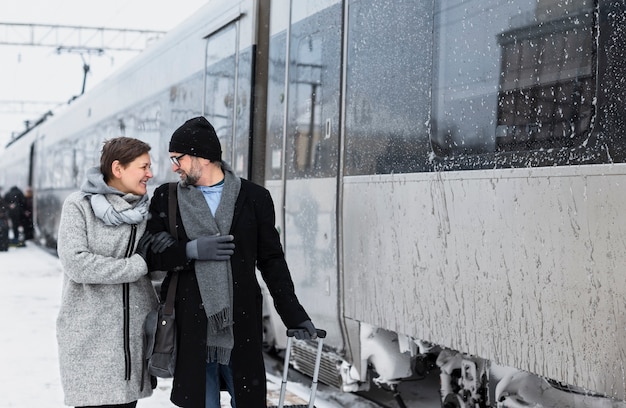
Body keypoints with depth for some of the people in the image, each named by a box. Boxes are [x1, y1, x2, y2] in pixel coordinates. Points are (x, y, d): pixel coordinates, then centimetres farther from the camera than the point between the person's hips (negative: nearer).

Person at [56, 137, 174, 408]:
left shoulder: (145, 209, 9)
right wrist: (138, 264, -13)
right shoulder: (78, 205, -6)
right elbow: (76, 263, -18)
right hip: (91, 333, -5)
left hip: (135, 332, 5)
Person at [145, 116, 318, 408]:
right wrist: (192, 250, -14)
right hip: (190, 330, 1)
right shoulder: (166, 198, 5)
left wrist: (295, 315, 0)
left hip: (242, 329, 0)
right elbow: (150, 255, 4)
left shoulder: (254, 198, 2)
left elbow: (271, 261, 6)